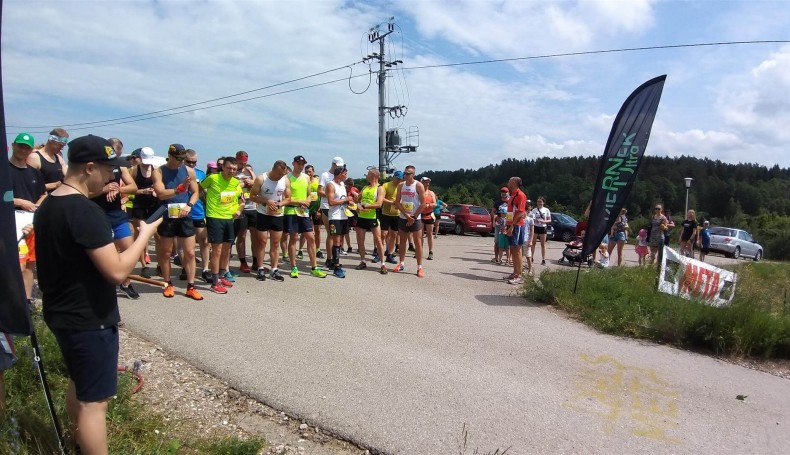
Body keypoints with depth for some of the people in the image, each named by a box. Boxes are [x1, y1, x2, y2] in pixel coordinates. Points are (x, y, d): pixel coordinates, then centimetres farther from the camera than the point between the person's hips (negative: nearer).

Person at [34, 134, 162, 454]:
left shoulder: (47, 205, 6)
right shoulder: (85, 211, -25)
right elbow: (117, 271, -29)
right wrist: (145, 234, -16)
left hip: (61, 313, 10)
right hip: (88, 320, -10)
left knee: (79, 382, 28)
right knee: (94, 400, 1)